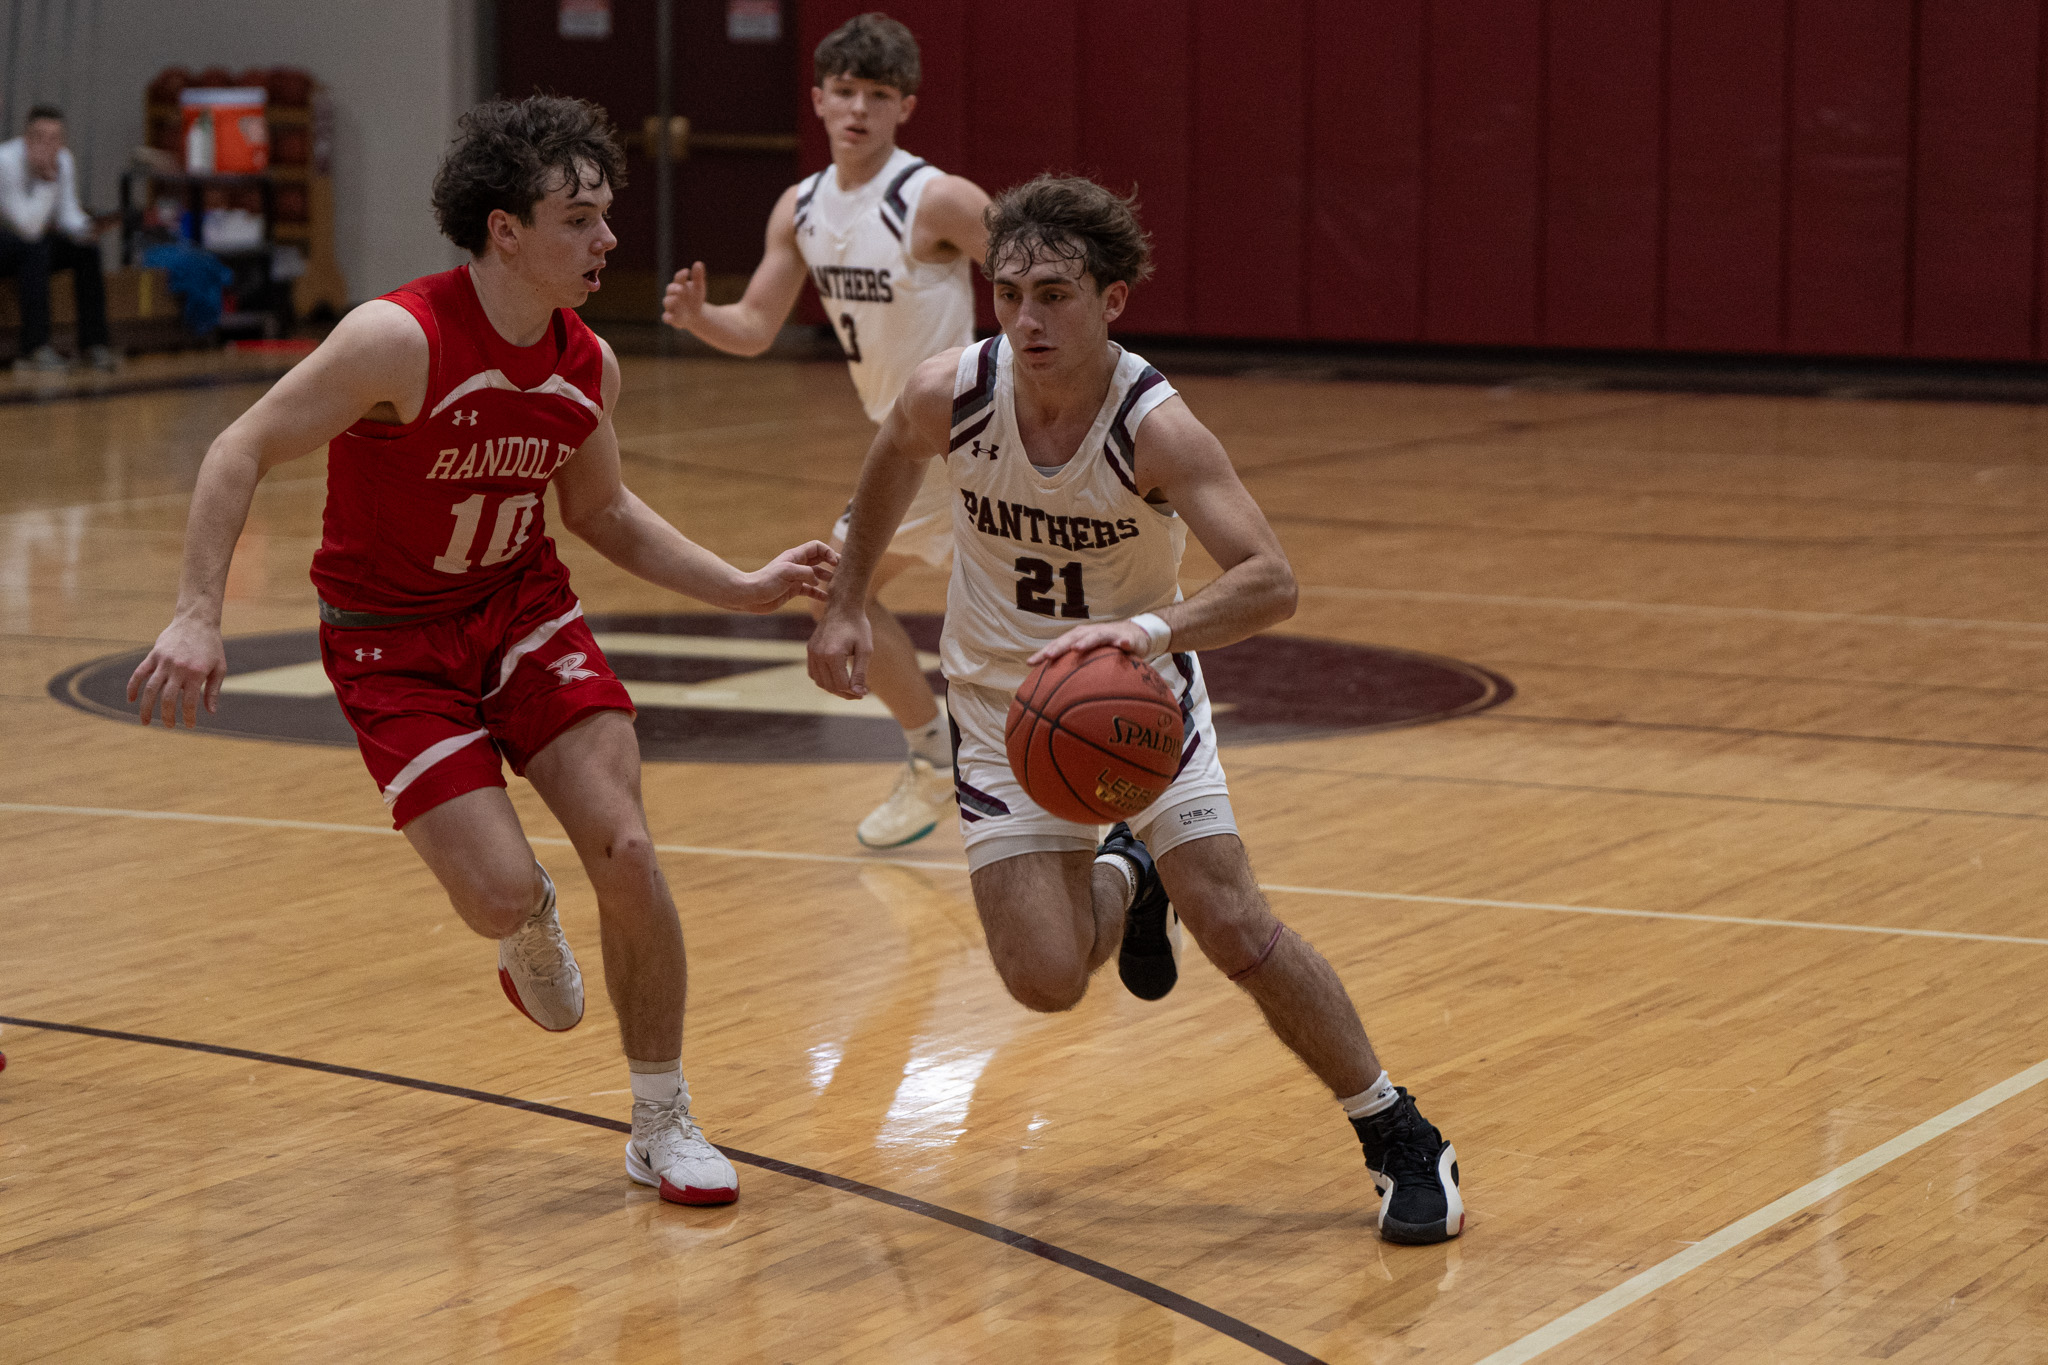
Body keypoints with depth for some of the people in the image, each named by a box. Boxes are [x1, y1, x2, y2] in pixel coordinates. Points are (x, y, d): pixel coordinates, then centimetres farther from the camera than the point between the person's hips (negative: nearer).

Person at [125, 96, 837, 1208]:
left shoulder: (588, 366, -6)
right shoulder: (401, 342, -25)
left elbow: (601, 512, 13)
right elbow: (240, 455, -20)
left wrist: (743, 588, 5)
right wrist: (197, 614, -30)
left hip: (525, 612, 5)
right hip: (393, 645, -5)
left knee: (626, 852, -10)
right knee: (503, 894, -15)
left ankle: (663, 1127, 7)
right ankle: (532, 936, 27)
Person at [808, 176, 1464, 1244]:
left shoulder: (1154, 428, -27)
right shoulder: (951, 395, -18)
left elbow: (1271, 582, -35)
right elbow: (891, 464, 8)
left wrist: (1151, 629, -51)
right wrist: (844, 605, 9)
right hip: (1005, 706, 2)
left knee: (1235, 928, -12)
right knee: (1046, 981, -11)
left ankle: (1400, 1140, 7)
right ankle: (1119, 884, 28)